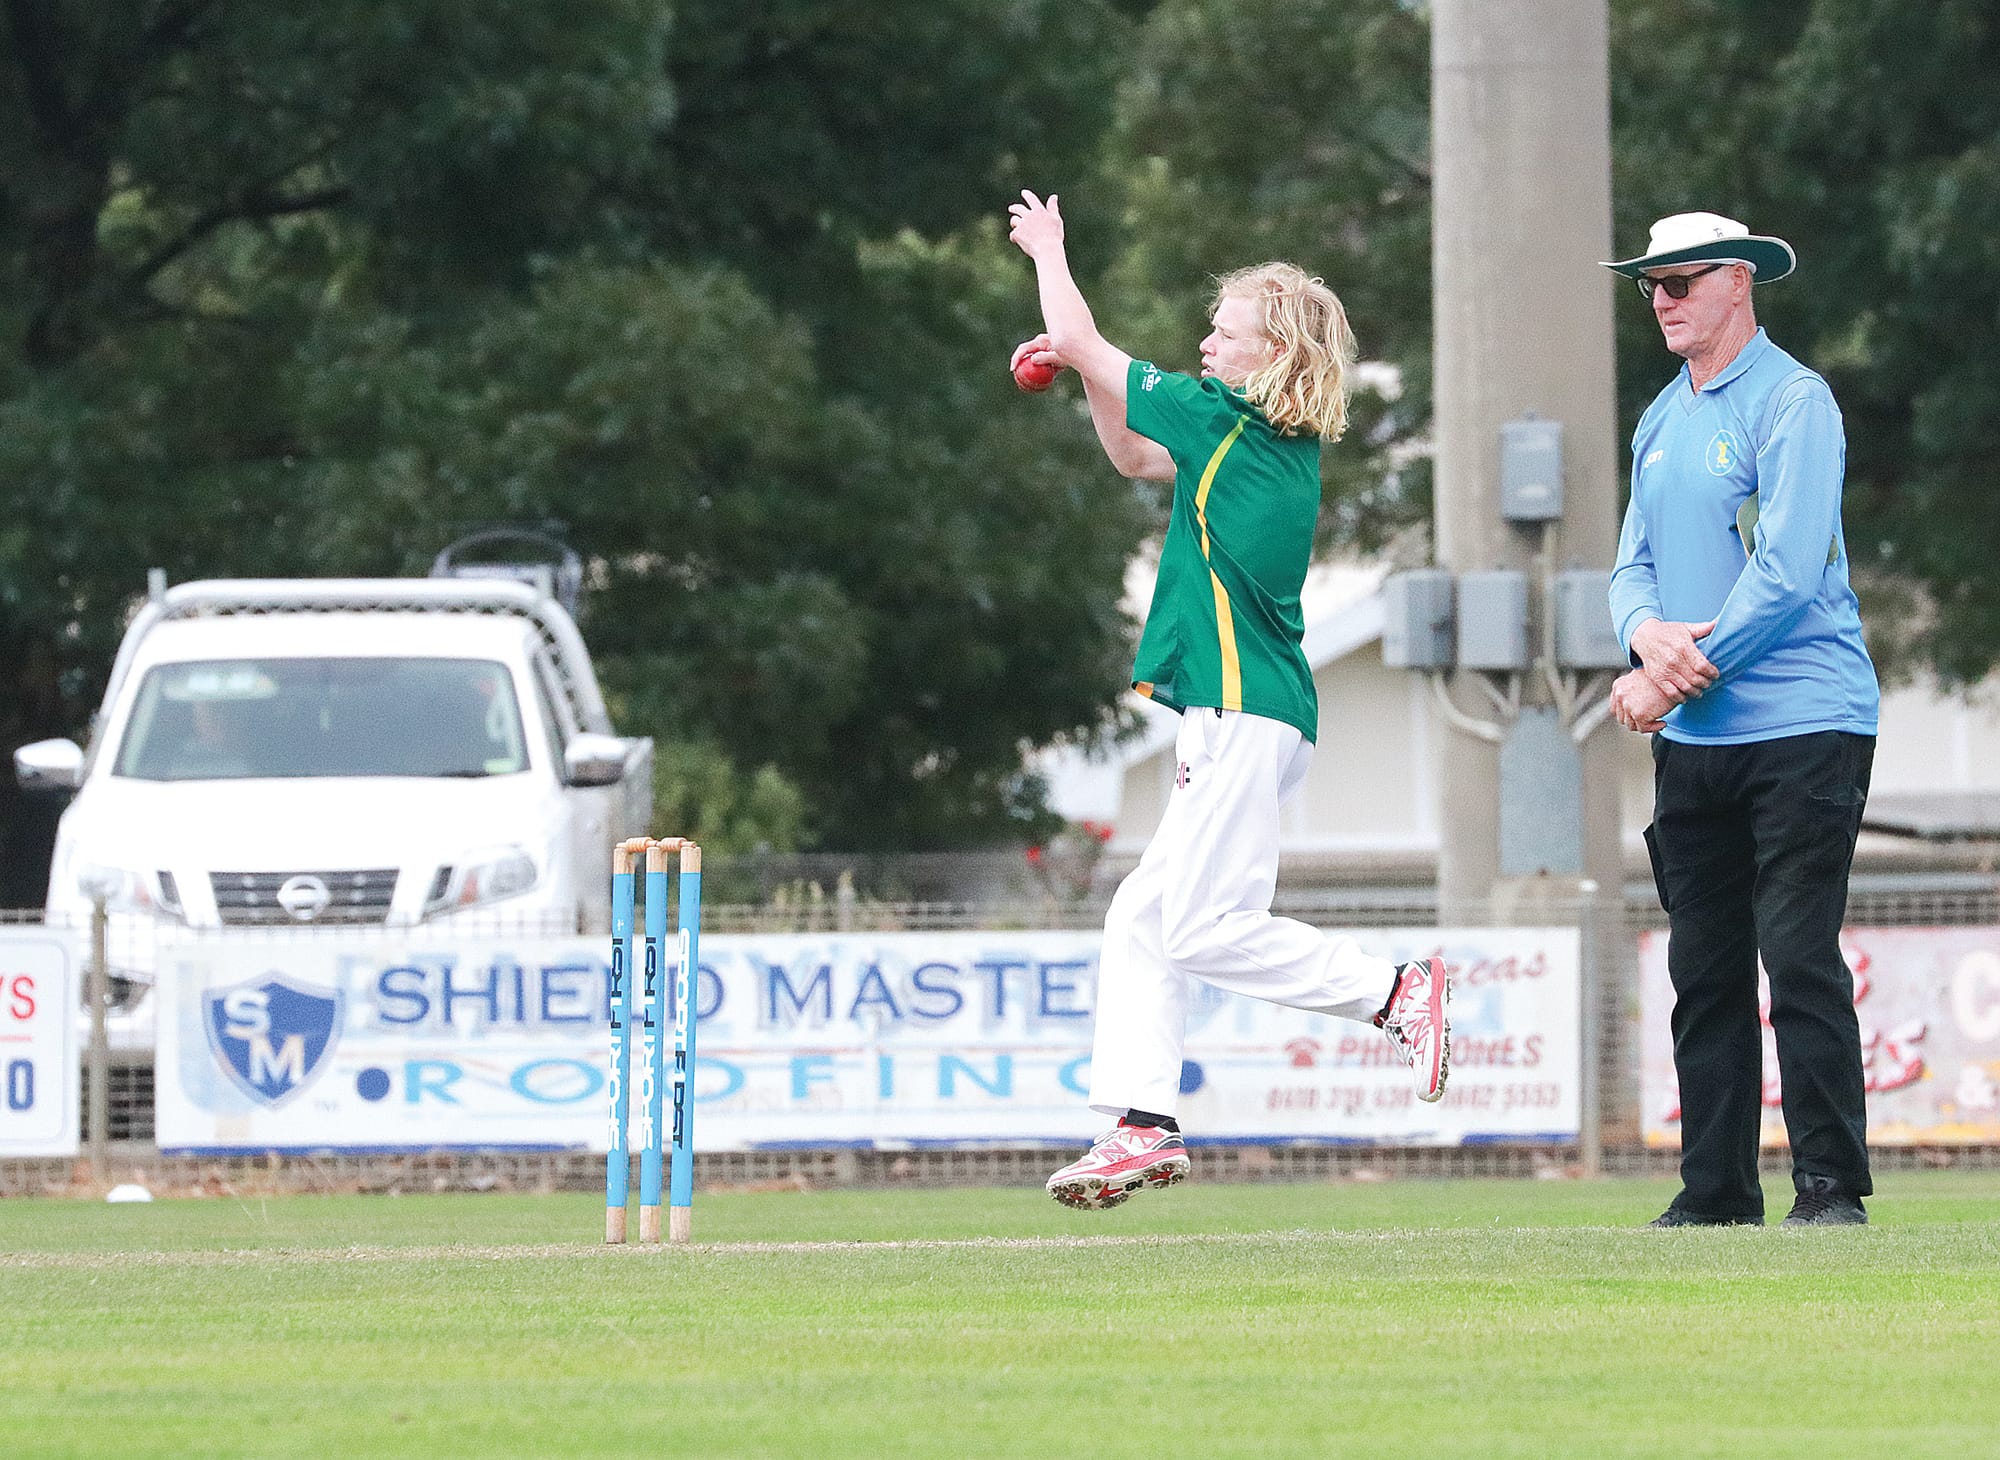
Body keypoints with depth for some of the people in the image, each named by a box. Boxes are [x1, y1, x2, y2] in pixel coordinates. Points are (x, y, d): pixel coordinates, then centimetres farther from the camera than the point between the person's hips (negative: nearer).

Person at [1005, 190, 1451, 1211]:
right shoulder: (1281, 442, 16)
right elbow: (1135, 458, 33)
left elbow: (1084, 346, -2)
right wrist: (1087, 372, 22)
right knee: (1142, 919, 7)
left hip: (1241, 710, -10)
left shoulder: (1229, 417, -9)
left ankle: (1396, 993, -9)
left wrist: (1049, 251, 13)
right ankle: (1142, 1125, 4)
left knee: (1208, 928, -11)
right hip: (1252, 715, 10)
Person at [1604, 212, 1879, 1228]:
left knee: (1800, 961, -11)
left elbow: (1787, 573, -16)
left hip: (1802, 731, -8)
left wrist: (1677, 677, -14)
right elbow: (1634, 563, 16)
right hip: (1692, 740, 8)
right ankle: (1716, 1197, 11)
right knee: (1704, 971, 7)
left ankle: (1830, 1190, -9)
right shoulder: (1662, 421, 17)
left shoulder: (1792, 403, -8)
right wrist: (1646, 630, -8)